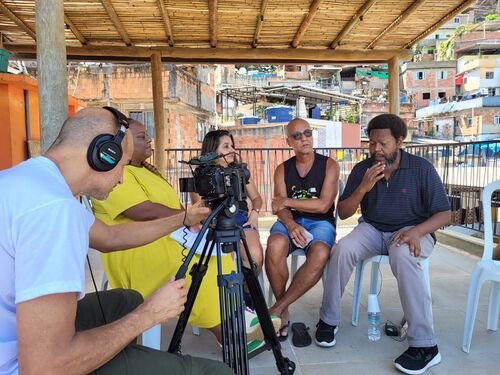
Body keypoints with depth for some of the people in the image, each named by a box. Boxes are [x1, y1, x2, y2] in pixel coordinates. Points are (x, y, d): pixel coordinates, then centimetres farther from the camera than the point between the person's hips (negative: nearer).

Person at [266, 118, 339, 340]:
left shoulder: (329, 165, 3)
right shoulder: (283, 169, 11)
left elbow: (323, 205, -7)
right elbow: (280, 207, 0)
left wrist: (289, 201, -7)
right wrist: (291, 224, -22)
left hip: (320, 222, -1)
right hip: (291, 221, 2)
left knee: (320, 254, -35)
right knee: (275, 246, -33)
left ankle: (277, 309, -20)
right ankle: (284, 312, -14)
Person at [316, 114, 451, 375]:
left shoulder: (421, 168, -8)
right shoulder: (362, 169, -1)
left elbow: (444, 214, -6)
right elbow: (343, 213, -1)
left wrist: (416, 232, -26)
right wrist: (363, 188, -18)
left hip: (412, 230, -2)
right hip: (373, 229, 3)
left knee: (402, 256, -38)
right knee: (342, 249, -28)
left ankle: (425, 346, -26)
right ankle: (328, 320, -10)